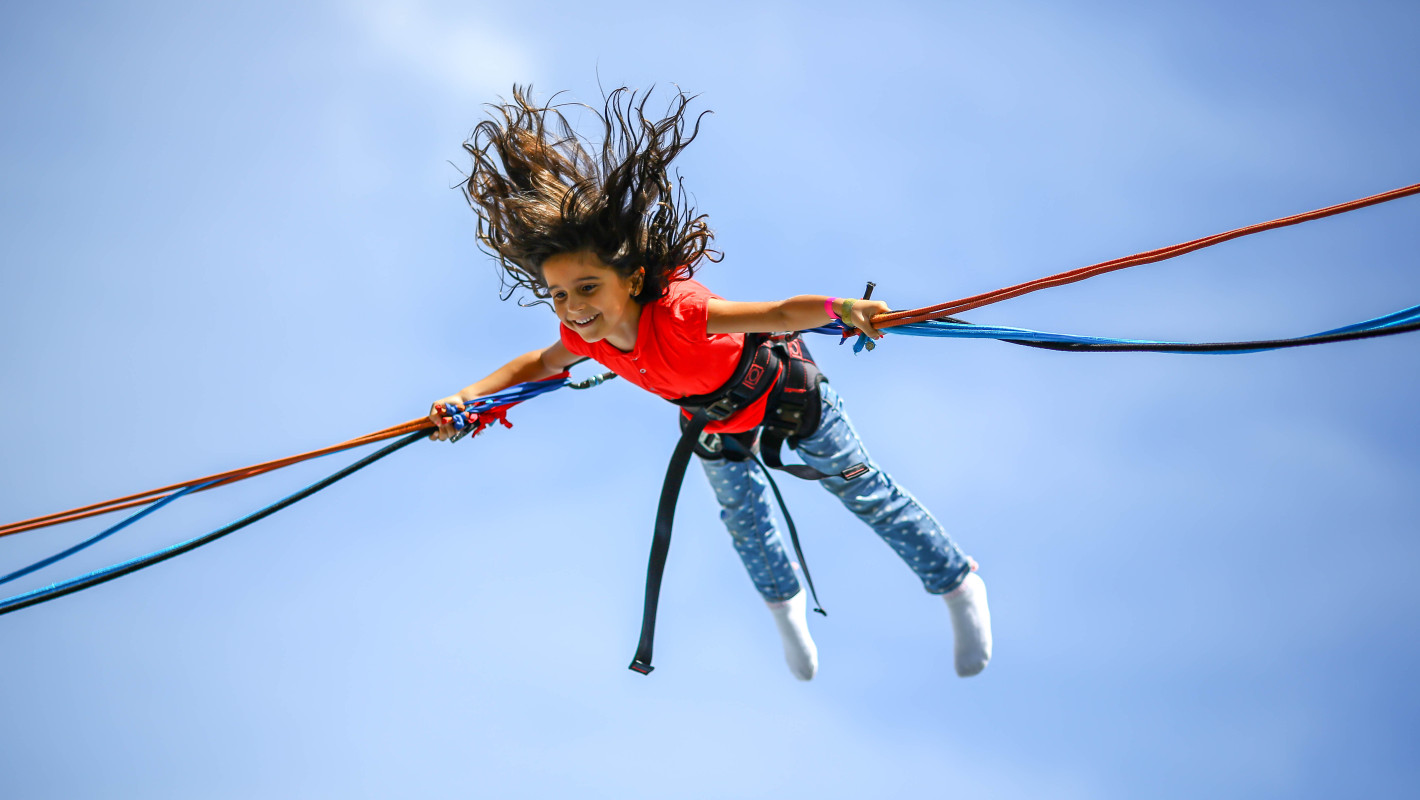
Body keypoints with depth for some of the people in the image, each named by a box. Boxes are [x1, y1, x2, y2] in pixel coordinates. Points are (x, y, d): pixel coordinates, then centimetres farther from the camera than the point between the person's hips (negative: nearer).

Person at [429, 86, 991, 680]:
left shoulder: (678, 312, -48)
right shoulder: (584, 335, -29)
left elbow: (782, 312, -55)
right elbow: (541, 364, -6)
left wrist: (842, 309, -74)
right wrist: (468, 397, -18)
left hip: (782, 393, -6)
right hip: (713, 425, 6)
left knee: (863, 491, 10)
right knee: (742, 516, 28)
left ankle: (959, 586, 33)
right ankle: (786, 604, 59)